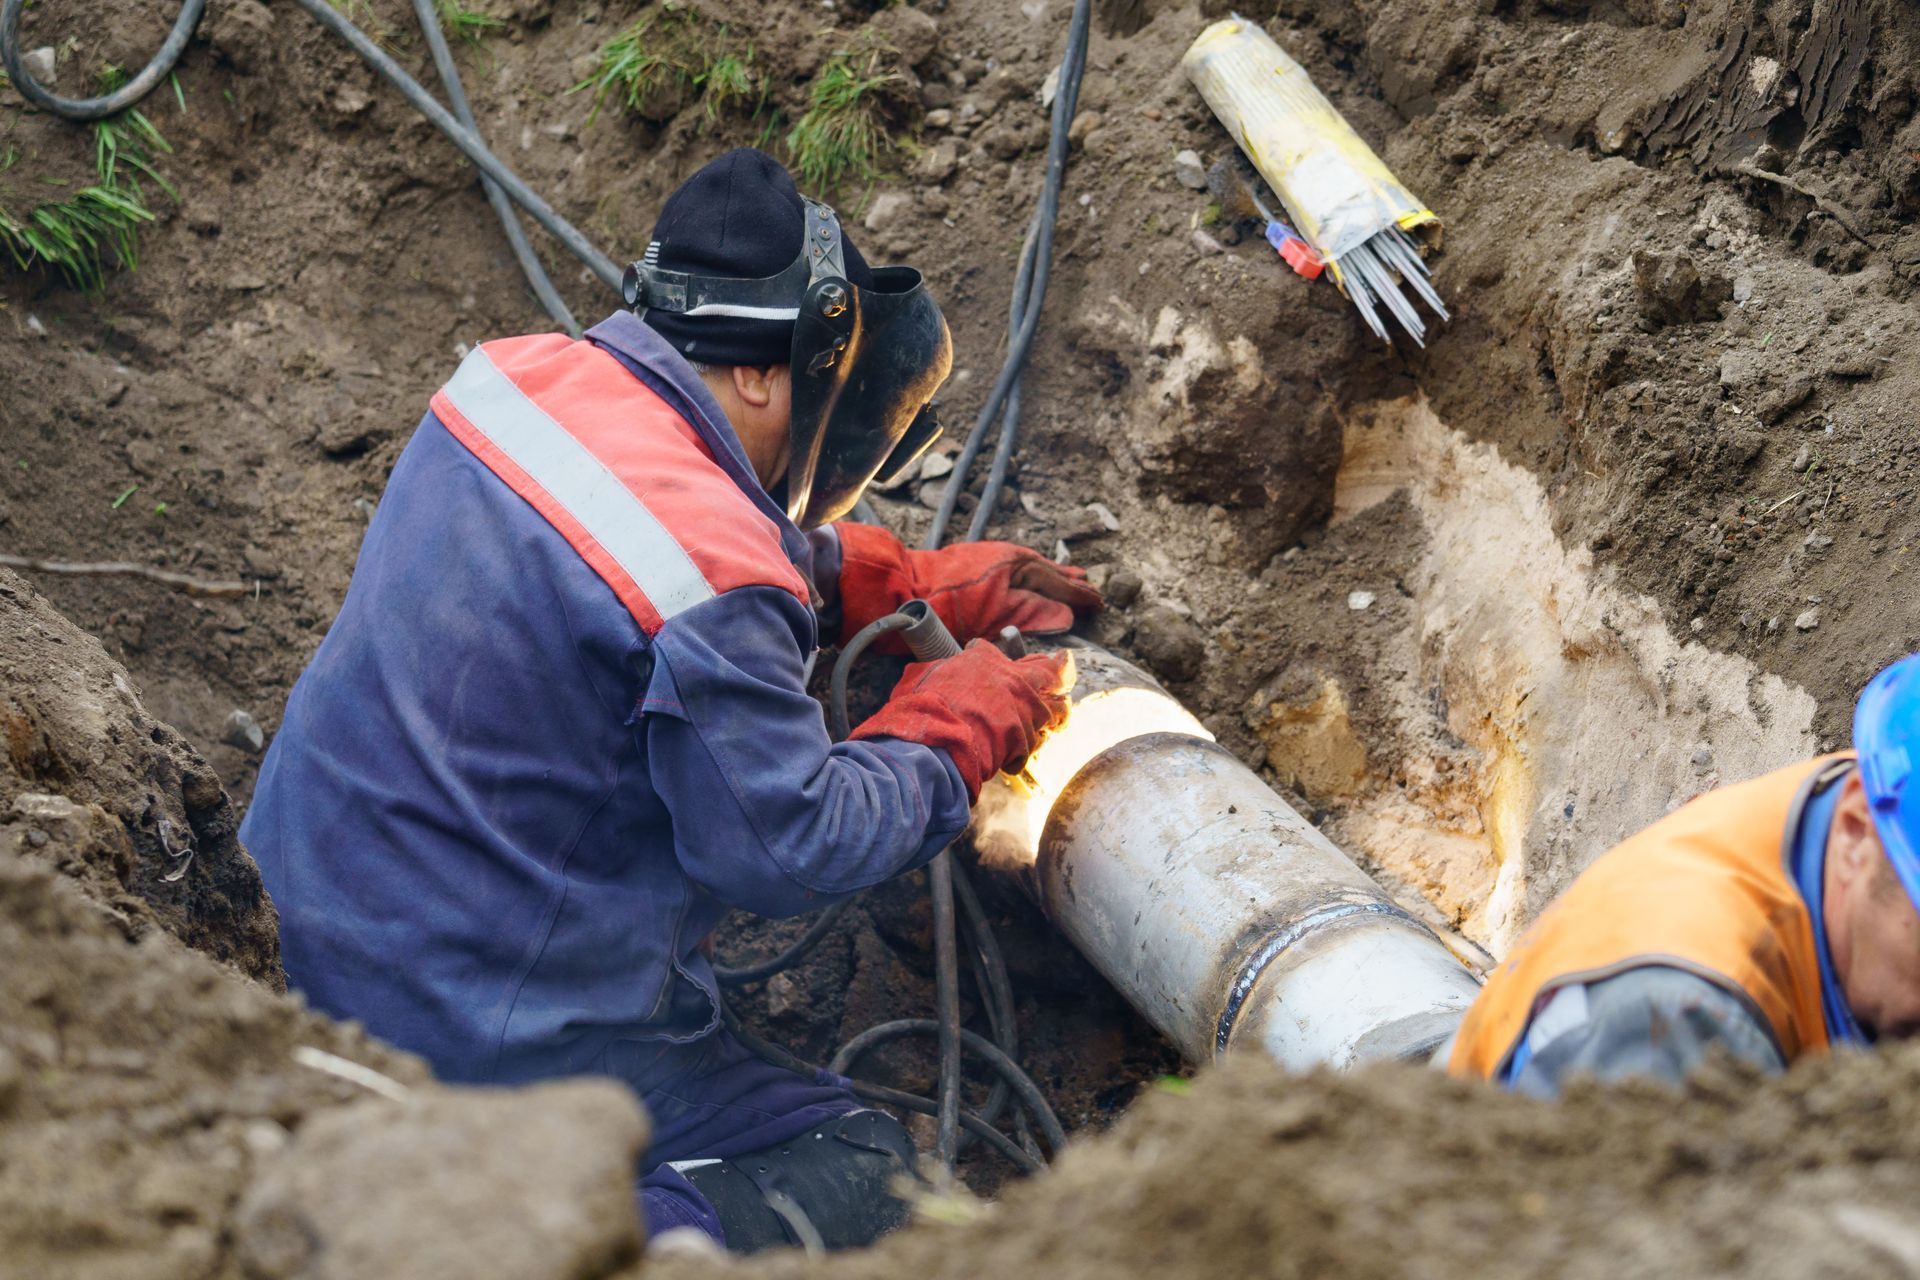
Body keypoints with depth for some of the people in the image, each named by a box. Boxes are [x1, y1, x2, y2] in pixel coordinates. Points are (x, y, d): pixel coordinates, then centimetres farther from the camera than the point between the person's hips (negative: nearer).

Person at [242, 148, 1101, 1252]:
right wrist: (962, 723, -3)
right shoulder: (707, 571, -26)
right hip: (493, 1030, -9)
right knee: (863, 1174, 0)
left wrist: (914, 582, 15)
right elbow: (791, 849, -17)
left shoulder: (521, 378, -1)